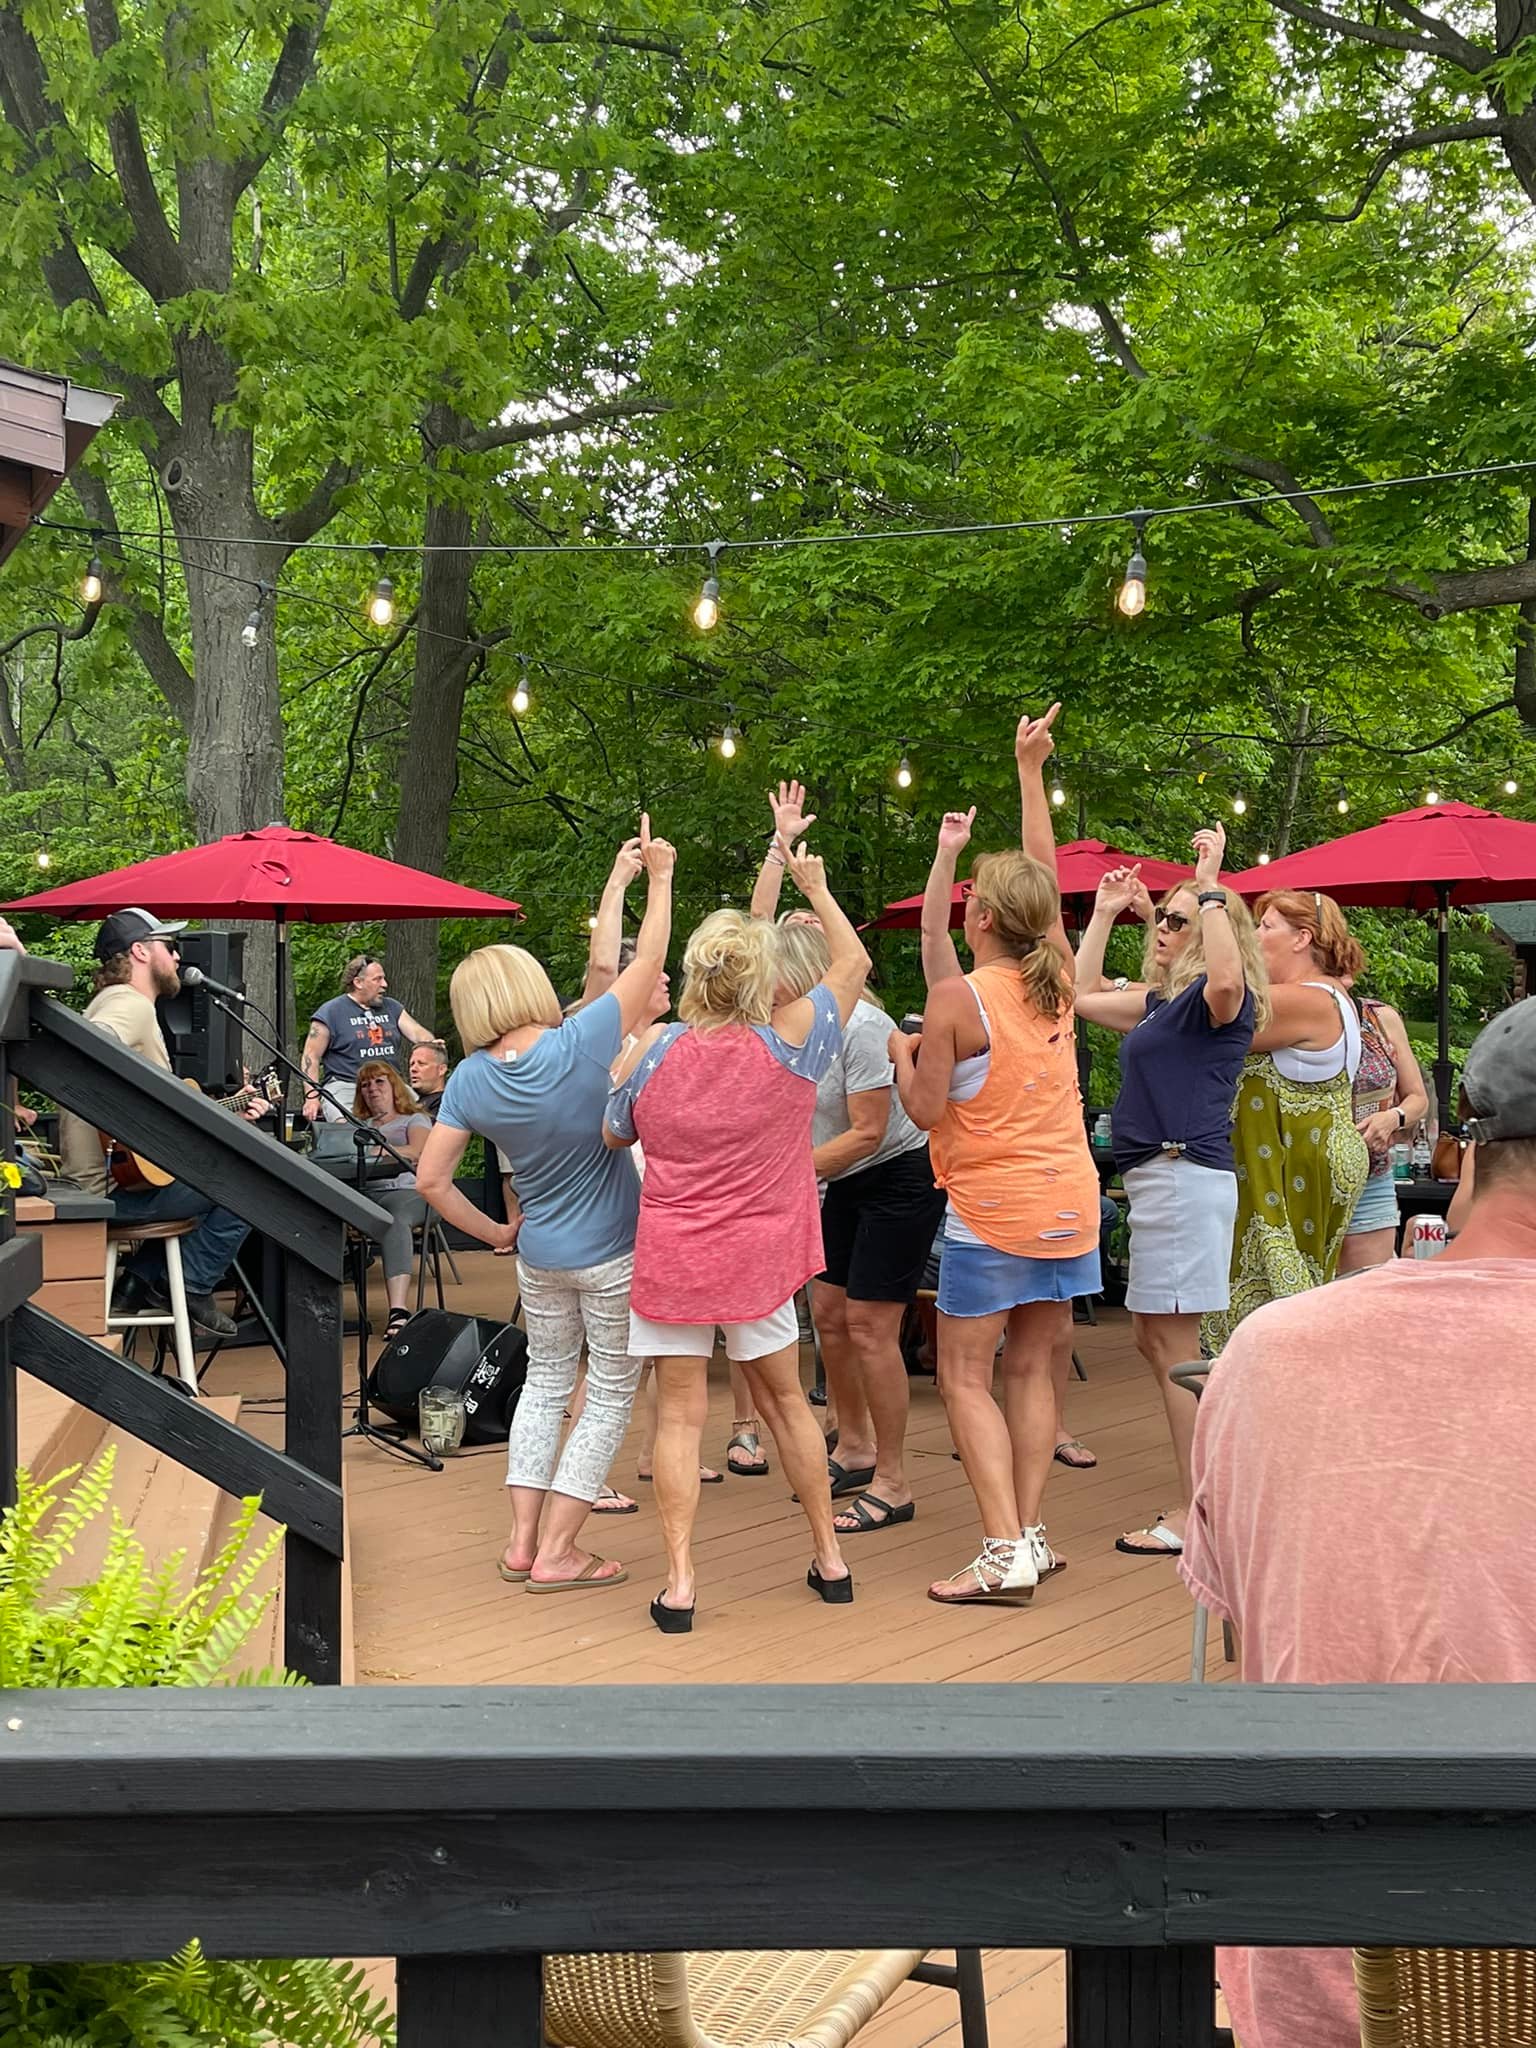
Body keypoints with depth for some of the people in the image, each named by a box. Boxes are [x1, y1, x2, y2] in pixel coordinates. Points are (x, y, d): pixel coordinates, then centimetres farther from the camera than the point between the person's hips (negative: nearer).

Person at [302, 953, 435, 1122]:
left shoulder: (392, 1008, 18)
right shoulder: (330, 1012, 3)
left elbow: (416, 1032, 9)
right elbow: (311, 1057, 1)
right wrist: (312, 1097, -10)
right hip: (345, 1087, -4)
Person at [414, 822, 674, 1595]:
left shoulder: (470, 1080, -8)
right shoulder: (582, 1042, -19)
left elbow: (429, 1178, -8)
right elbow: (647, 960, -11)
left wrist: (492, 1232, 5)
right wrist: (659, 876, 0)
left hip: (540, 1255, 4)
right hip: (613, 1255, -4)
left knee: (545, 1382, 21)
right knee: (610, 1394, 7)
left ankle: (523, 1538, 17)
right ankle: (556, 1552, 6)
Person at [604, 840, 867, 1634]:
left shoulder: (655, 1052, -8)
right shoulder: (787, 1045, -11)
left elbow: (612, 1135, 9)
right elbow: (853, 963, 4)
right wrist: (815, 886, 16)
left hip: (671, 1255, 0)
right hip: (757, 1256, 1)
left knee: (679, 1414, 4)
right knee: (785, 1398, 18)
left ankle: (678, 1584, 2)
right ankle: (829, 1558, 28)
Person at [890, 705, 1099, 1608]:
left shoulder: (957, 997, -15)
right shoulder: (1058, 982, 3)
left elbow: (926, 1108, -12)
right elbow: (1047, 873, 17)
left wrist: (903, 1053, 7)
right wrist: (1031, 772, 24)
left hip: (991, 1208, -6)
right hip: (1070, 1201, 6)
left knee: (966, 1378, 0)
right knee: (1031, 1369, 13)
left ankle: (1006, 1554, -7)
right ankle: (1030, 1533, 12)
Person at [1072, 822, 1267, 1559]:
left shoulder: (1217, 997, -8)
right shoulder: (1163, 1001, 18)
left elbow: (1227, 977, -33)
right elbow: (1084, 996, 27)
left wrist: (1211, 890, -25)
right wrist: (1103, 913, 25)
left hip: (1186, 1175, -10)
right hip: (1157, 1176, 10)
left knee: (1173, 1348, -7)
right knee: (1153, 1341, 14)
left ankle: (1195, 1517, -3)